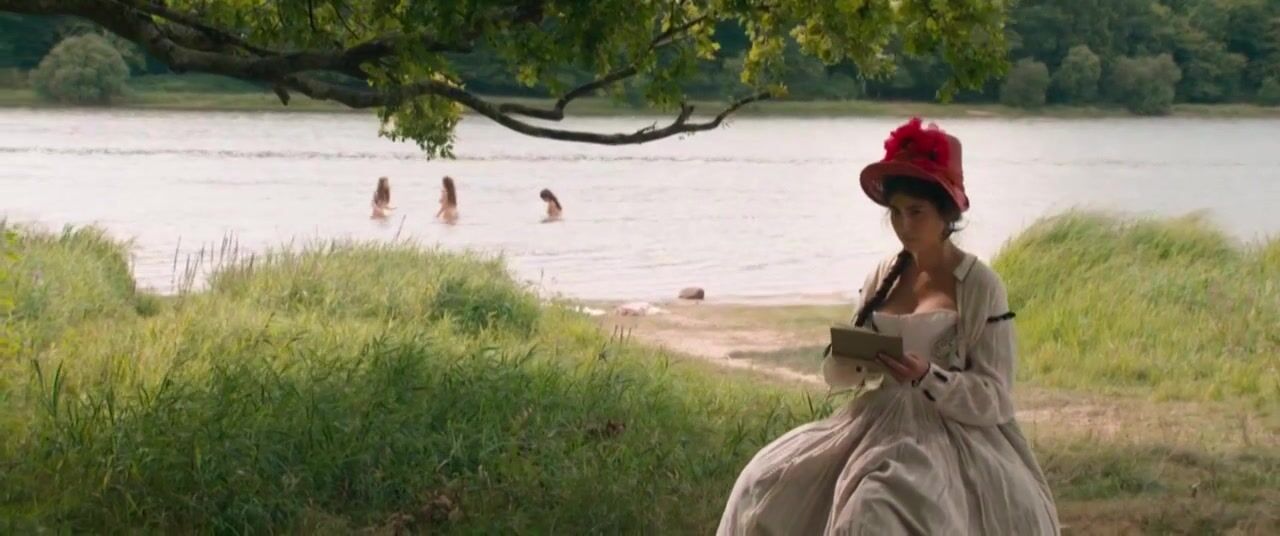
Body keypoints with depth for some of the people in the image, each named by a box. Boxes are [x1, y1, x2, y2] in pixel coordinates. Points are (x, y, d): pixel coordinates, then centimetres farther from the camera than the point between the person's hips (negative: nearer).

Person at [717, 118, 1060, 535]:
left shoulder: (981, 285, -5)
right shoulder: (884, 276, 10)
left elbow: (994, 399, -8)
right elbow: (837, 374, 12)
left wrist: (928, 376, -23)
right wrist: (852, 358, -11)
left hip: (950, 432, -6)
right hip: (877, 422, 6)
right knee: (769, 487, -10)